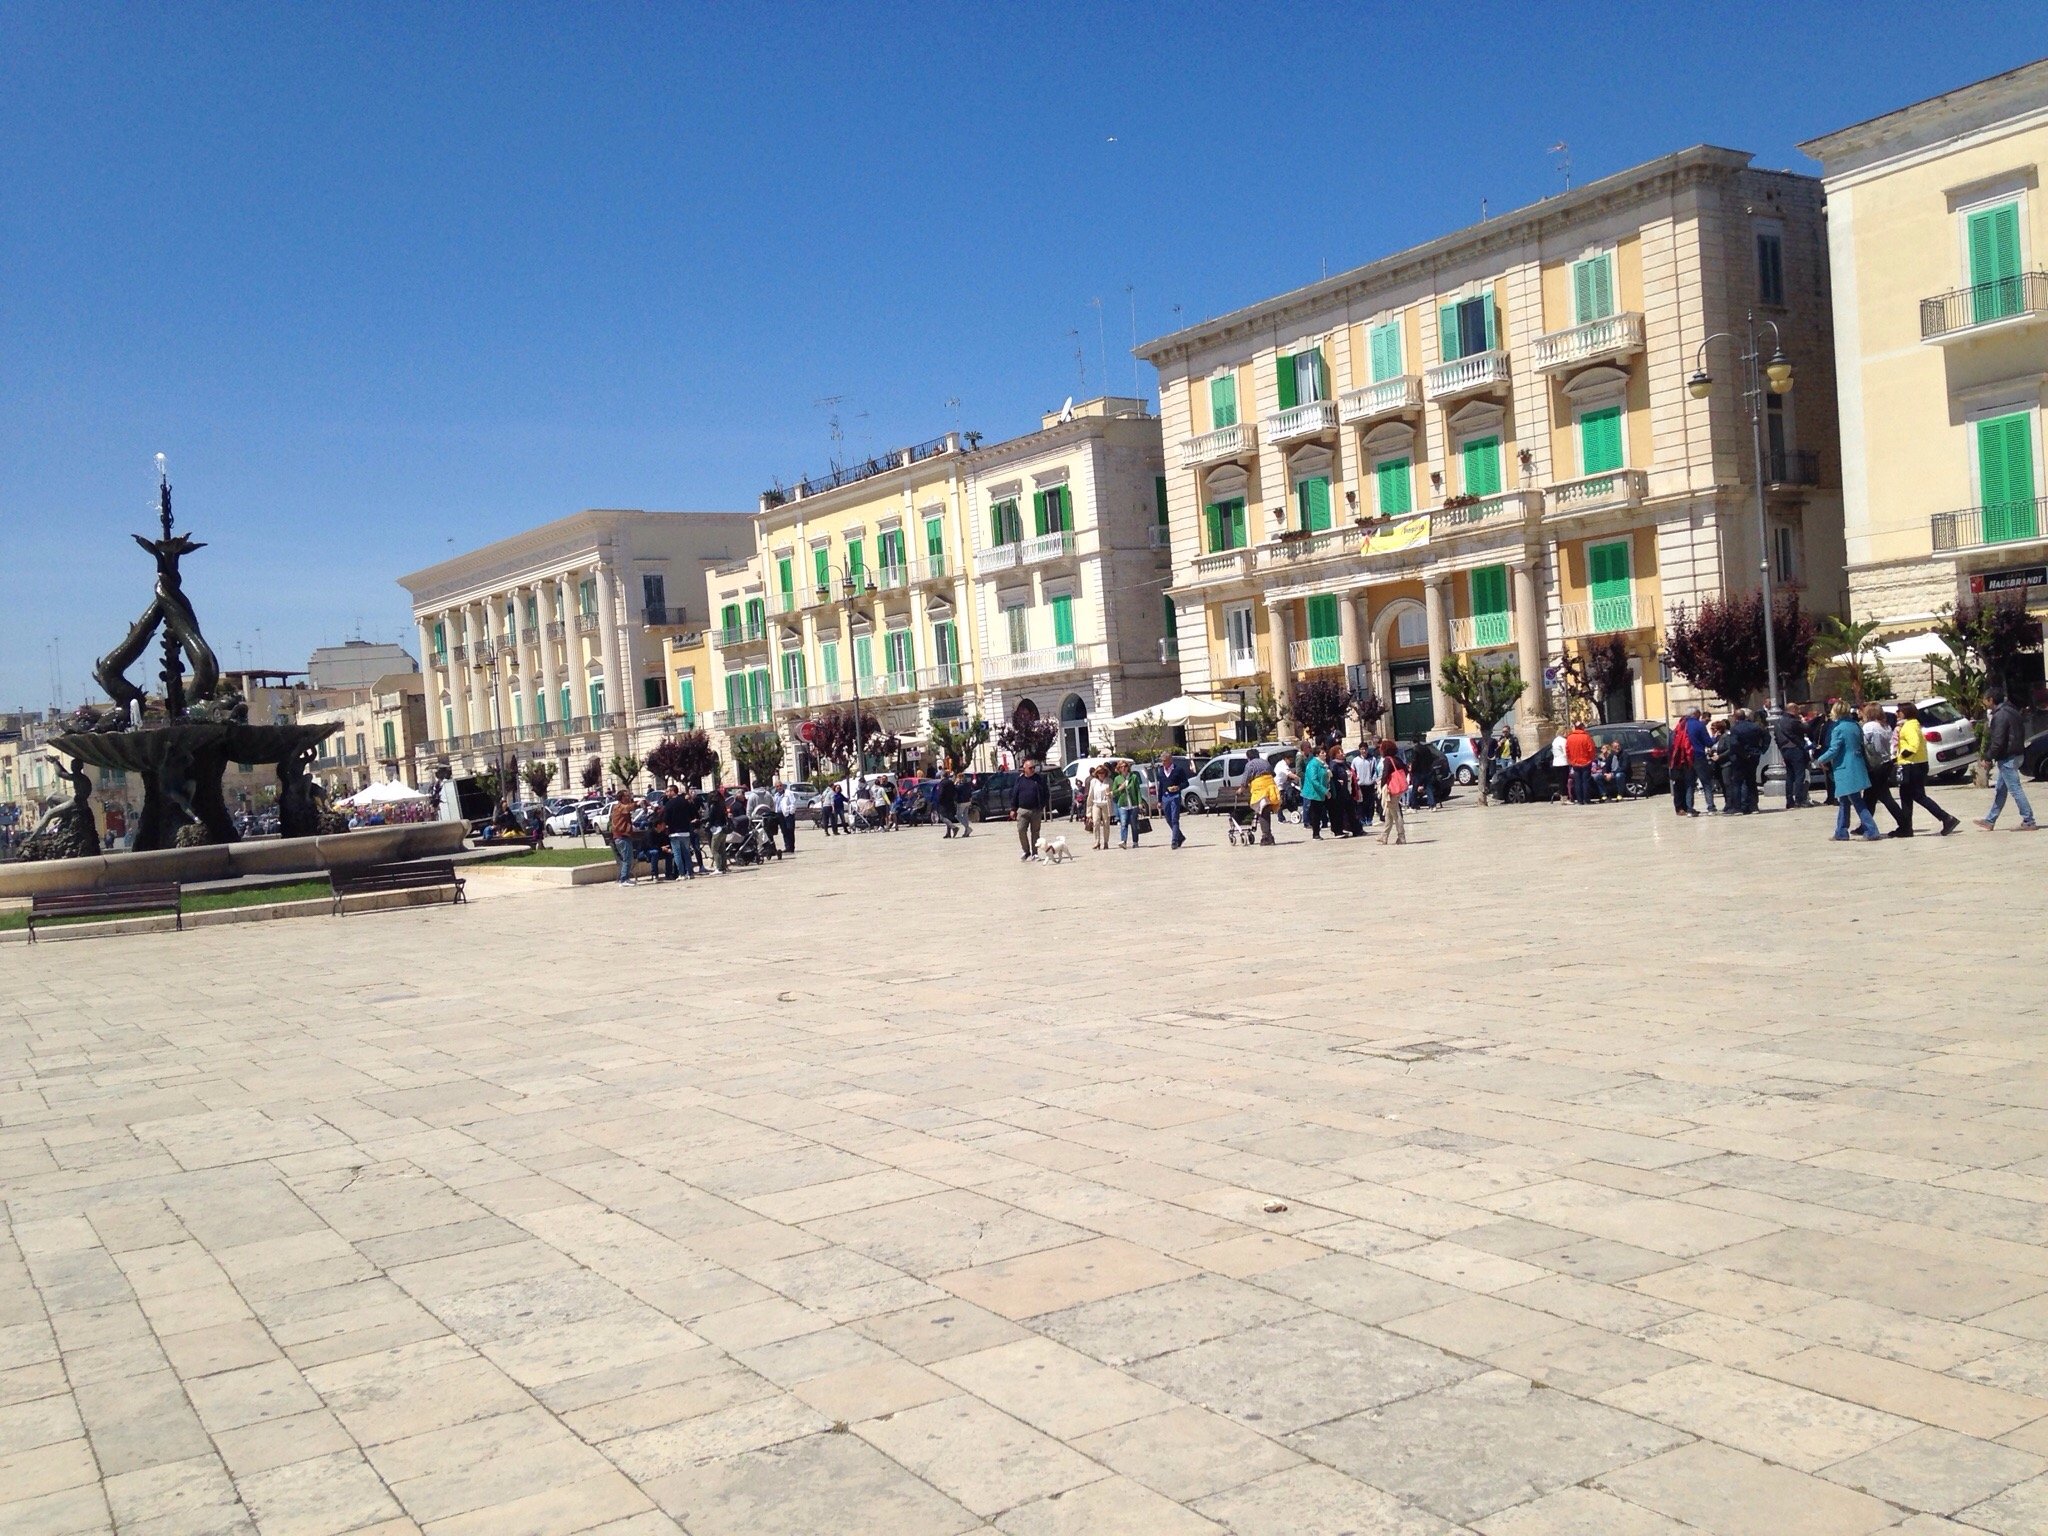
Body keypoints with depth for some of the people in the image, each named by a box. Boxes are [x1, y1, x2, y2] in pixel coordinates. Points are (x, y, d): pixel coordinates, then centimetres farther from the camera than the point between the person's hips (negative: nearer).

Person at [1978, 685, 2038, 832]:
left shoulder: (2000, 716, -19)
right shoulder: (2011, 711, 12)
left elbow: (1998, 742, -22)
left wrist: (1988, 757, -12)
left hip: (2007, 758, -10)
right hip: (2015, 754, 10)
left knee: (2015, 789, -5)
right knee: (2000, 790, 15)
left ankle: (2029, 822, -3)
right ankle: (1990, 821, 21)